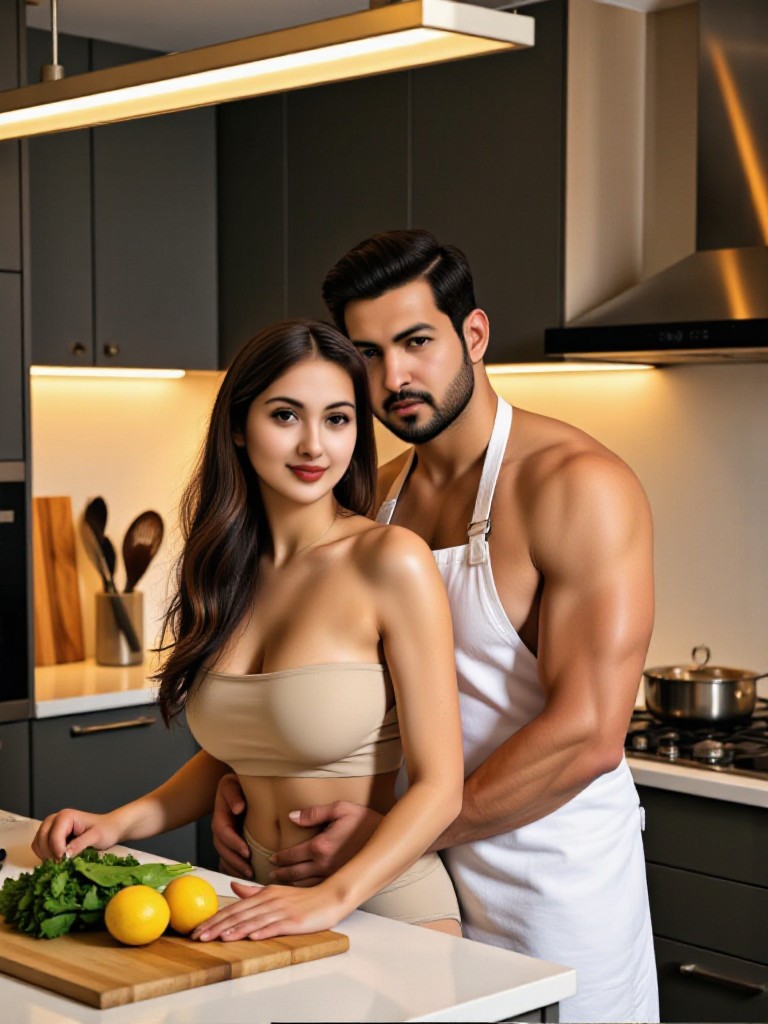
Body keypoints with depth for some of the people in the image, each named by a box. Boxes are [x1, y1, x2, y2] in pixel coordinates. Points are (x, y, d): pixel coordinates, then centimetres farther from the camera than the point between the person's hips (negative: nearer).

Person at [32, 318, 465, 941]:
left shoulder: (391, 561, -10)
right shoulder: (228, 568, 9)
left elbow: (439, 786, -12)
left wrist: (332, 898, -24)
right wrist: (118, 823, 7)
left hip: (387, 907, -5)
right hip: (268, 906, 5)